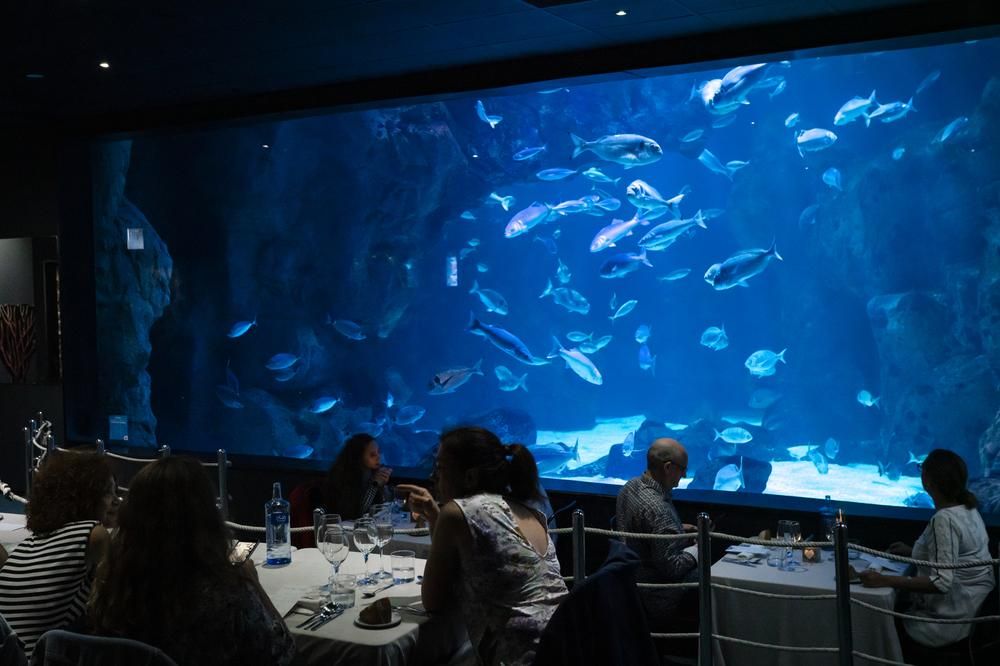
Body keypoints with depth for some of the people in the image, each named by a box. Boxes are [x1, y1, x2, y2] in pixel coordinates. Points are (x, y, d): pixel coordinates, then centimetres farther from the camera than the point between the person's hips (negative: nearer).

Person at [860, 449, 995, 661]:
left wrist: (885, 581, -30)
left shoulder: (944, 519, -26)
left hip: (951, 621, -9)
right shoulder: (966, 508, 2)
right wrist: (913, 552, 15)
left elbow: (941, 582, -31)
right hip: (972, 608, 9)